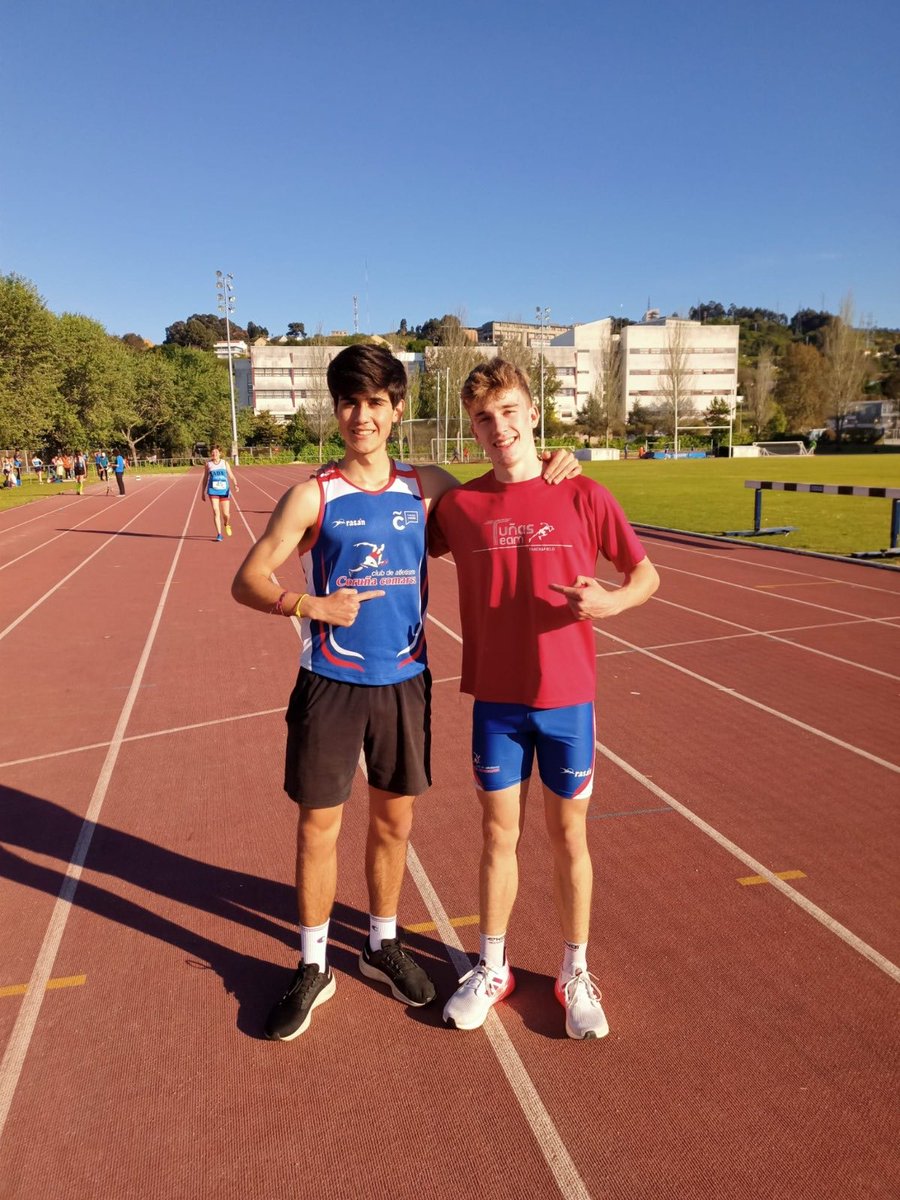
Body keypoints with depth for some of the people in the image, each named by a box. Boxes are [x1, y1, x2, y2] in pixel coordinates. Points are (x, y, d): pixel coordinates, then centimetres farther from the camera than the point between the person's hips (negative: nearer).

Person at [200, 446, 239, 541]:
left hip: (224, 491, 0)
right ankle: (219, 534, -7)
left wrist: (236, 485, -17)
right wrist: (203, 492, 12)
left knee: (226, 513, 1)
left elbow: (231, 476, 2)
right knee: (216, 512, -11)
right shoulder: (208, 464, 6)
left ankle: (227, 524, 36)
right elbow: (205, 479, 13)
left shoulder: (225, 463, 6)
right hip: (213, 491, 0)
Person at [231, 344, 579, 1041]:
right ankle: (314, 968, 27)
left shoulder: (428, 488, 2)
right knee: (319, 826, 6)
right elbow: (248, 580, -5)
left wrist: (545, 475, -2)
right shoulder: (313, 497, -6)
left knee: (395, 820, 15)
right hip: (331, 684, -2)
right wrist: (308, 605, -23)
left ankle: (383, 944, 38)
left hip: (404, 682, 3)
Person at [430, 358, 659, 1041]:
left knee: (569, 837, 12)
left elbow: (646, 575, 0)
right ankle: (492, 970, 33)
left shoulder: (583, 496, -6)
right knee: (499, 836, 12)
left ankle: (576, 974, 32)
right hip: (496, 700, 2)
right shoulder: (459, 505, 0)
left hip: (567, 699, -1)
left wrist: (610, 600, -20)